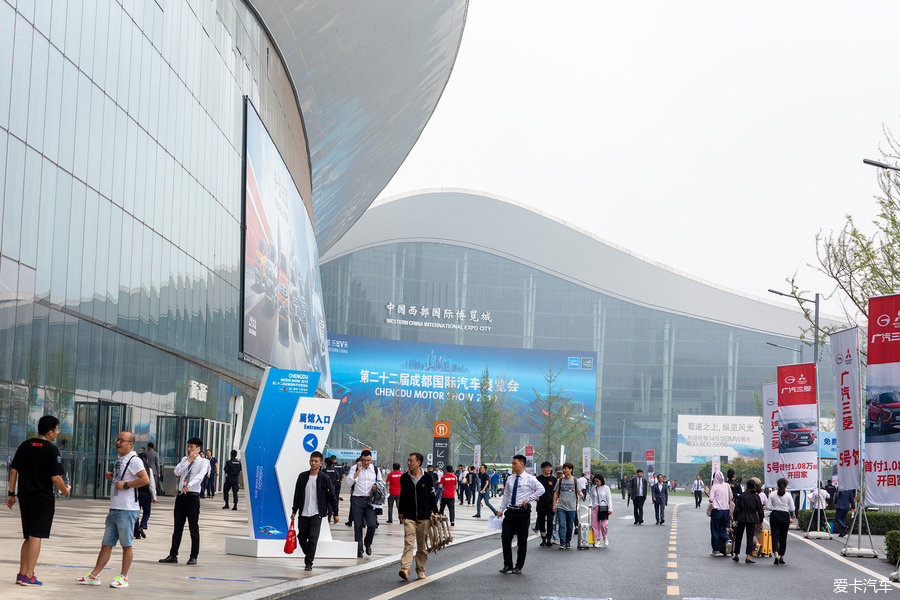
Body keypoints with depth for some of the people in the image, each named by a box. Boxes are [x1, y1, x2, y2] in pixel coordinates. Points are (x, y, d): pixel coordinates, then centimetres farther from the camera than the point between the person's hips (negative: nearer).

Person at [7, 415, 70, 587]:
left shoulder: (24, 445, 8)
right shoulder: (51, 450, -11)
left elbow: (13, 470, 9)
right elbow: (55, 477, -15)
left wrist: (11, 493, 15)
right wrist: (65, 490, 3)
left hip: (24, 497, 6)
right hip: (43, 498, -6)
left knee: (28, 537, 16)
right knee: (36, 537, -2)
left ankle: (22, 573, 15)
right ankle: (28, 576, -3)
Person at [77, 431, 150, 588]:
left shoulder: (134, 460, -11)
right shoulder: (119, 460, 17)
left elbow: (145, 480, -20)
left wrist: (125, 484, -17)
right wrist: (112, 476, 12)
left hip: (127, 509, -9)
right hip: (114, 508, 9)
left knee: (126, 544, 0)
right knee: (106, 543, 10)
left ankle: (123, 577, 7)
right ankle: (94, 575, 13)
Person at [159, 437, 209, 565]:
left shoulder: (203, 462, -3)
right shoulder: (184, 459, 14)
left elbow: (200, 476, -21)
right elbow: (177, 472, -1)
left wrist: (189, 485, -38)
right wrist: (189, 460, -7)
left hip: (193, 496, -5)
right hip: (181, 495, 5)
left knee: (194, 528, 0)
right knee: (177, 528, 8)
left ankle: (194, 557, 7)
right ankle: (173, 555, 12)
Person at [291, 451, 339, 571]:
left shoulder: (325, 478, -2)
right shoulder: (302, 476, 6)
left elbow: (332, 496, 2)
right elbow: (297, 494, 12)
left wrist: (335, 513, 2)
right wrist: (294, 511, 10)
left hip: (316, 514, -3)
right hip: (303, 513, 3)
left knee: (313, 538, -11)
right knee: (301, 537, 8)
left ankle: (309, 563, -2)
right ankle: (308, 555, 33)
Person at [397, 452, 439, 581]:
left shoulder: (427, 478, 0)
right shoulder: (404, 478, 5)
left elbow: (432, 497, 7)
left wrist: (436, 513, 7)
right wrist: (400, 512, 20)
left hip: (424, 517, 0)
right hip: (409, 517, 0)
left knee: (422, 545, 6)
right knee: (408, 543, -12)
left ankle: (420, 570, 18)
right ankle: (405, 569, -22)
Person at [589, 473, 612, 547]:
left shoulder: (606, 488, 1)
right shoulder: (593, 489, 10)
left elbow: (609, 499, 2)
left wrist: (610, 509, -4)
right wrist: (590, 505, 2)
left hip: (604, 508, -3)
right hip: (595, 508, 3)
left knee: (604, 524, -12)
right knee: (595, 525, -2)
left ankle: (605, 537, 13)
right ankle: (597, 540, 6)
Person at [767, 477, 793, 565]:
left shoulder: (772, 494, -1)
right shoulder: (788, 496, -3)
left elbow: (768, 507, -4)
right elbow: (792, 509, -4)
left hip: (774, 516, 0)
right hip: (785, 516, 0)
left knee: (775, 536, -2)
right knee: (783, 537, 11)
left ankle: (776, 555, -22)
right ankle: (782, 557, 17)